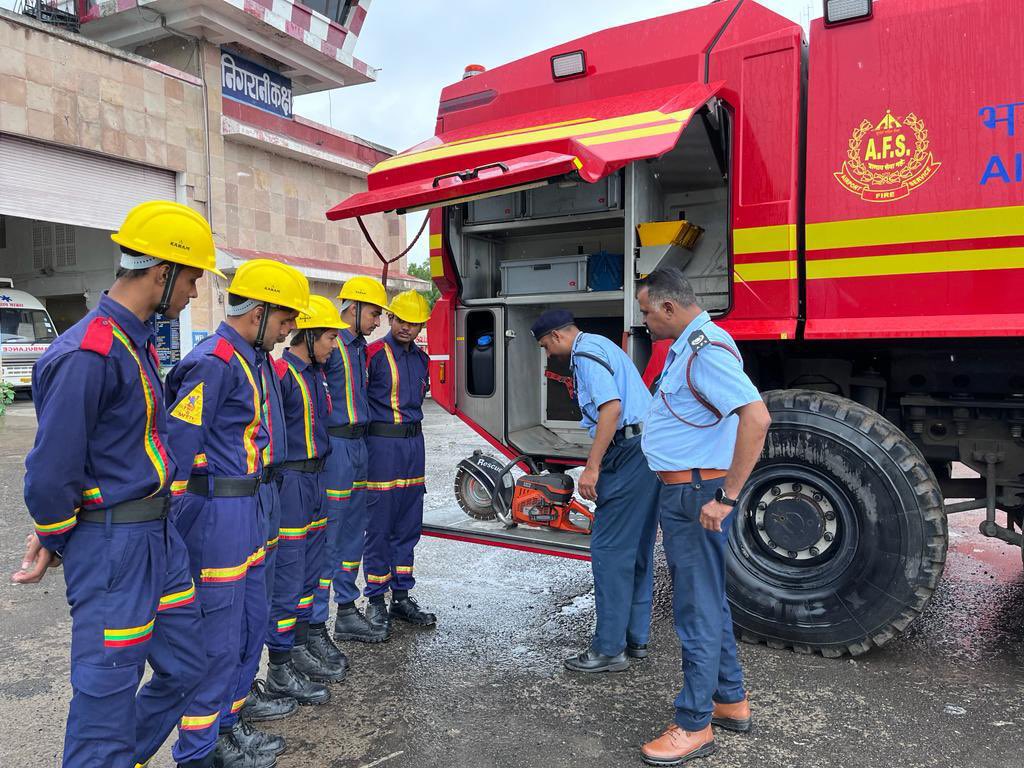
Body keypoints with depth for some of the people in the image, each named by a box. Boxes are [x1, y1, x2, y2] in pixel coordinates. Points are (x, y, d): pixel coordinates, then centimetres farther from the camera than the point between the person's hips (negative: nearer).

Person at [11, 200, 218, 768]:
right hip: (111, 547, -9)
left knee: (185, 668, 19)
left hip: (158, 535, 9)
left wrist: (55, 533, 11)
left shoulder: (139, 343, 10)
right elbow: (52, 469, -19)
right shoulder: (88, 353, -21)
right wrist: (55, 543, -1)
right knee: (109, 695, 6)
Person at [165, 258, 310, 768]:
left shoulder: (247, 359, 13)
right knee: (217, 639, 2)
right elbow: (177, 444, -21)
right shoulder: (215, 362, -18)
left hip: (244, 511, 10)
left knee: (250, 625, 19)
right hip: (215, 514, -10)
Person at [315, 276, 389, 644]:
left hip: (358, 444, 9)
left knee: (353, 533, 15)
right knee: (327, 538, -4)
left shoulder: (359, 346, 16)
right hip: (336, 445, -9)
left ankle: (346, 613, 26)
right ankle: (314, 627, 5)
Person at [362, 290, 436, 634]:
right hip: (382, 446, -7)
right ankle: (376, 601, 11)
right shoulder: (374, 354, -8)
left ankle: (402, 597, 22)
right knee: (379, 525, -1)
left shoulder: (421, 357, 13)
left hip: (413, 443, 7)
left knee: (408, 525, 11)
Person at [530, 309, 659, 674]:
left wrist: (592, 466, -21)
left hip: (628, 453, -11)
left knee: (609, 548, -5)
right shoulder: (602, 345, 23)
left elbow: (611, 407, -22)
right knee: (638, 548, 14)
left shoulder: (586, 353, -9)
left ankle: (609, 649, 2)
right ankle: (636, 638, 24)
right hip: (649, 450, 11)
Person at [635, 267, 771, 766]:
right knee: (707, 600, 19)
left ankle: (694, 726, 14)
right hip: (681, 493, 11)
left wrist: (726, 497, -29)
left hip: (696, 496, -11)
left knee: (697, 609, 0)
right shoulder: (686, 346, 13)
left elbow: (756, 417, -31)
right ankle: (731, 701, 34)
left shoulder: (707, 350, -20)